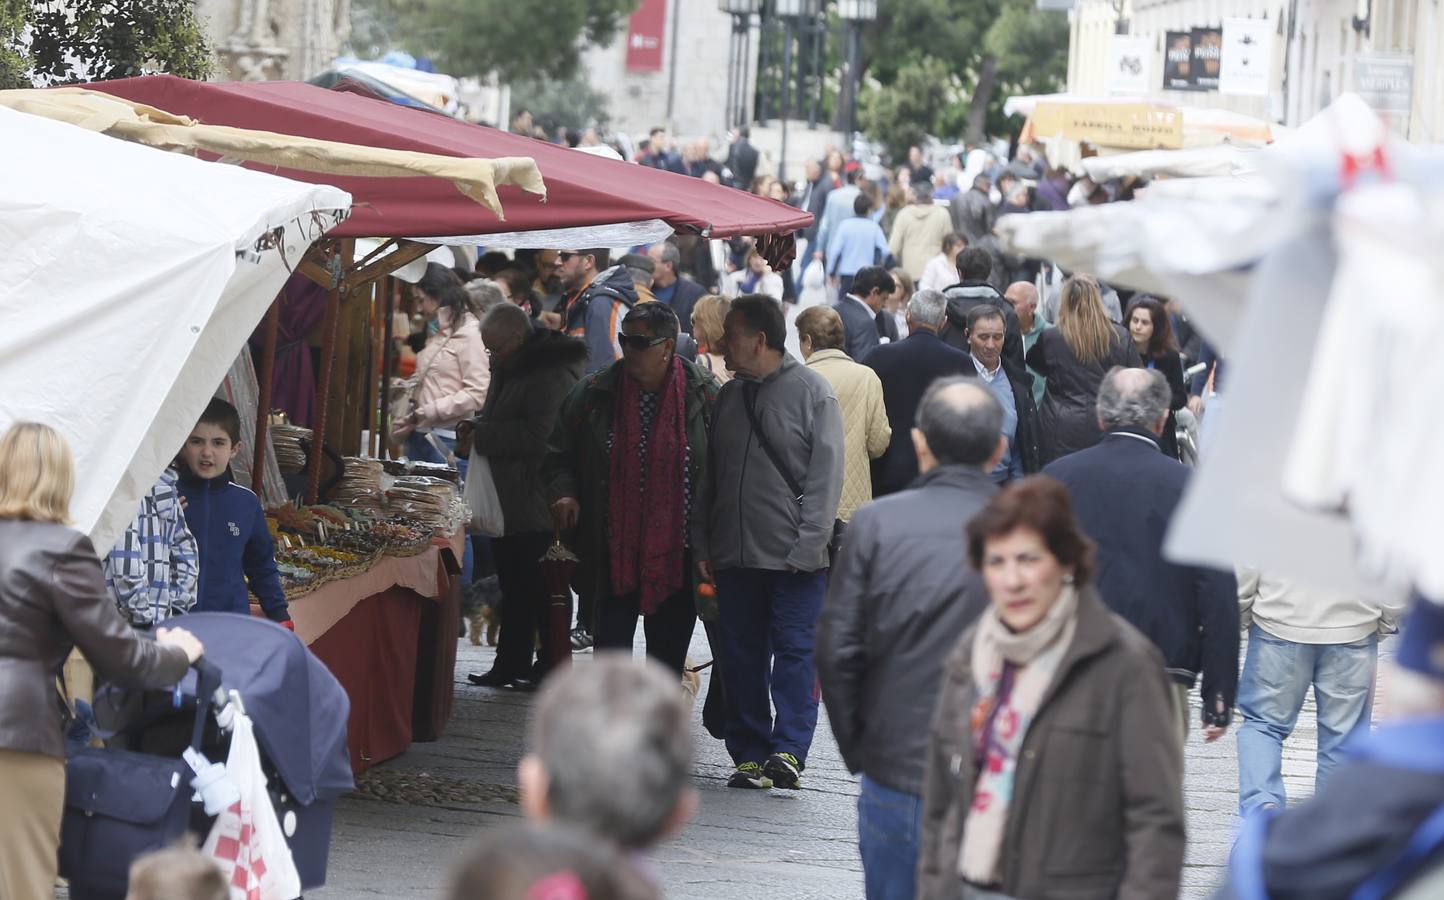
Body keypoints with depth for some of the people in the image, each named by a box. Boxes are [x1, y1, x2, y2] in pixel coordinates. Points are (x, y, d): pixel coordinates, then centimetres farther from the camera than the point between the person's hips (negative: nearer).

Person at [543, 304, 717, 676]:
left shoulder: (703, 395, -3)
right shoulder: (595, 392, 0)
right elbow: (558, 454, 11)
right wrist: (562, 491, -9)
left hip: (676, 556, 0)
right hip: (614, 556, 0)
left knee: (668, 659, 11)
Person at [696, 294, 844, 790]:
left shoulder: (813, 391, -2)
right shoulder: (728, 397, 15)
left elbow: (826, 475, -6)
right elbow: (708, 478, 17)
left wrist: (808, 546, -13)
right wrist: (702, 546, 9)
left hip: (794, 560, -5)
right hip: (735, 557, 5)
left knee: (795, 651, -7)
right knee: (741, 657, 5)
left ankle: (789, 750, -6)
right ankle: (749, 754, 10)